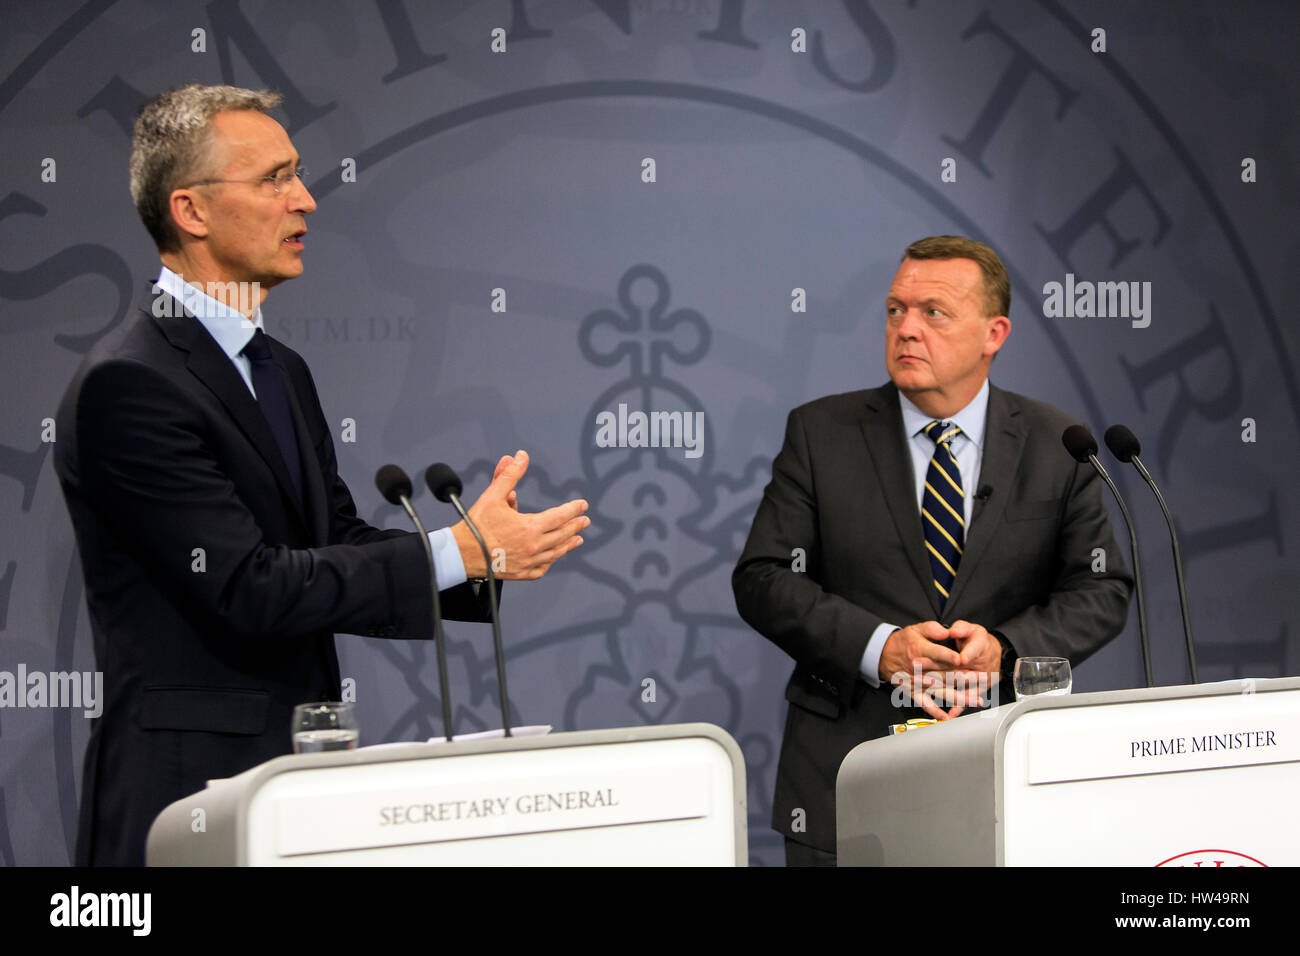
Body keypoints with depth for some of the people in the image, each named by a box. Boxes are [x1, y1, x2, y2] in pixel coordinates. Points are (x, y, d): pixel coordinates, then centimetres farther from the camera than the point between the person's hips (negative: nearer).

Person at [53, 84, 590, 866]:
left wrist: (489, 545, -4)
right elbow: (249, 586, -19)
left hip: (301, 769, 8)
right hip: (192, 780, -8)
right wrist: (458, 552, -18)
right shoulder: (127, 384, -14)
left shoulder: (282, 370, 15)